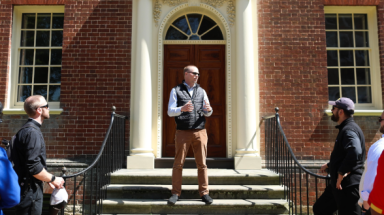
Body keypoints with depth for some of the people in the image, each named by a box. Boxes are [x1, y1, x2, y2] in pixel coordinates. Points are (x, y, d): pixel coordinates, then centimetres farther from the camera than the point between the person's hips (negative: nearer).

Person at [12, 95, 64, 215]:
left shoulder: (28, 129, 12)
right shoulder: (32, 132, -19)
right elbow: (33, 167, -24)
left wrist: (48, 179, 15)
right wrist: (53, 179, -12)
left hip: (30, 188, 10)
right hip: (30, 190, -10)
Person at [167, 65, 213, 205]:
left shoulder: (201, 91, 15)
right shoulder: (176, 91, 7)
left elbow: (207, 114, 13)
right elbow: (170, 112, -1)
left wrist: (208, 109, -12)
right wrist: (182, 109, -21)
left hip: (200, 132, 2)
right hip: (182, 132, -2)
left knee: (202, 164, 3)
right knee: (178, 164, 0)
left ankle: (204, 193, 10)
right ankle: (175, 193, 9)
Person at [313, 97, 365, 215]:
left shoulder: (349, 130, -19)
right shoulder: (345, 129, 15)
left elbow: (355, 152, -38)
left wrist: (341, 173, -29)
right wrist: (329, 165, 30)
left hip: (348, 186, -11)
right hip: (338, 183, 11)